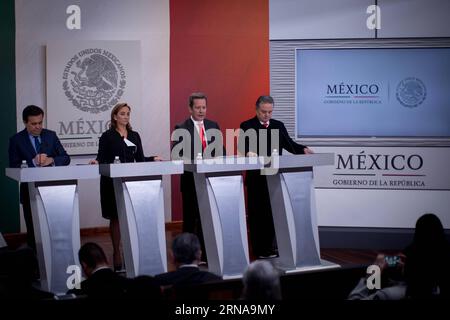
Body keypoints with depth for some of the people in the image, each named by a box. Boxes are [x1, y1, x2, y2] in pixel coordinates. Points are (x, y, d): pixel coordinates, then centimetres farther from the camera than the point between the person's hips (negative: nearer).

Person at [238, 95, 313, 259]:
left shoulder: (279, 125, 13)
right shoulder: (246, 126, -1)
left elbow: (289, 144, 6)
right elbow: (242, 146, -14)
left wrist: (303, 149, -13)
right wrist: (248, 152, -37)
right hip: (256, 177, -4)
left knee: (274, 212, 7)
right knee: (257, 213, 1)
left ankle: (272, 247, 17)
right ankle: (259, 249, 8)